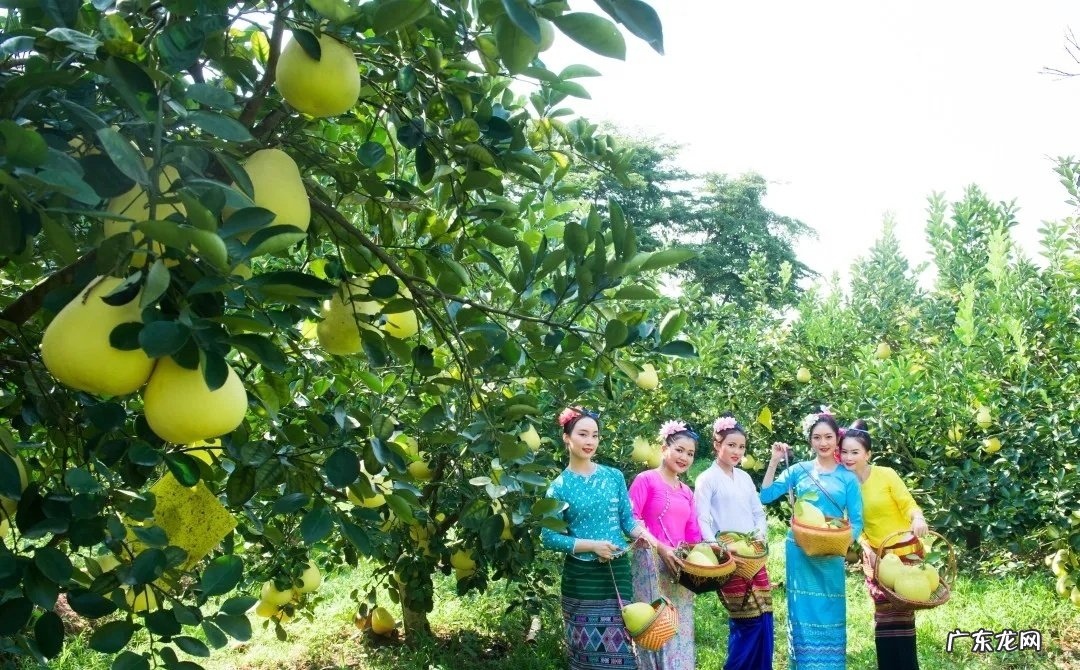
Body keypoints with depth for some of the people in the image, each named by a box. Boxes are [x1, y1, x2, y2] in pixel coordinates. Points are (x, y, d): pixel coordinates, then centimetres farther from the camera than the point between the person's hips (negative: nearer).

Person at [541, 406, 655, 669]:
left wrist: (642, 533, -16)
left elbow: (627, 519, 6)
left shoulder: (614, 476, 3)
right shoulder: (559, 486, -5)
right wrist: (591, 545, -16)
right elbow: (548, 536, -8)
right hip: (581, 577, -2)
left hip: (618, 572, 2)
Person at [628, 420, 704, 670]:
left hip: (681, 568, 6)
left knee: (680, 630, 9)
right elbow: (630, 521, -13)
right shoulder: (646, 480, -5)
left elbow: (693, 534, 17)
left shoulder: (687, 492, 16)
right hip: (652, 562, -6)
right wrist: (659, 547, -20)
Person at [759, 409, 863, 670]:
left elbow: (856, 521, 1)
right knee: (803, 614, 3)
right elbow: (766, 496, -2)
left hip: (831, 556, 0)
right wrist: (774, 461, -6)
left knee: (830, 614, 5)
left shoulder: (848, 478, 3)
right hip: (799, 552, 0)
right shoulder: (799, 470, 4)